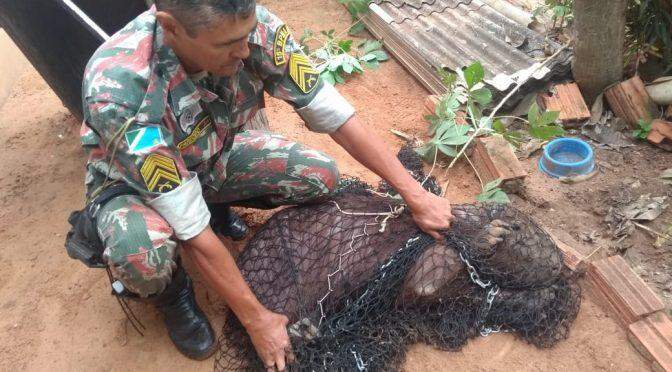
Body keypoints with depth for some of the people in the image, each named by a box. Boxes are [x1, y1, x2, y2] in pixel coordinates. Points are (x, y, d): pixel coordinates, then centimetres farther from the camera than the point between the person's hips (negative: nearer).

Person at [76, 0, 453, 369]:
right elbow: (191, 228, -34)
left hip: (216, 154, 4)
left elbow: (333, 114, -21)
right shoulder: (120, 90, -39)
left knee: (319, 176, -14)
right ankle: (171, 292, 3)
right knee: (143, 256, -36)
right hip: (134, 181, -4)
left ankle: (216, 203, 14)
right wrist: (256, 319, -26)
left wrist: (416, 195, -19)